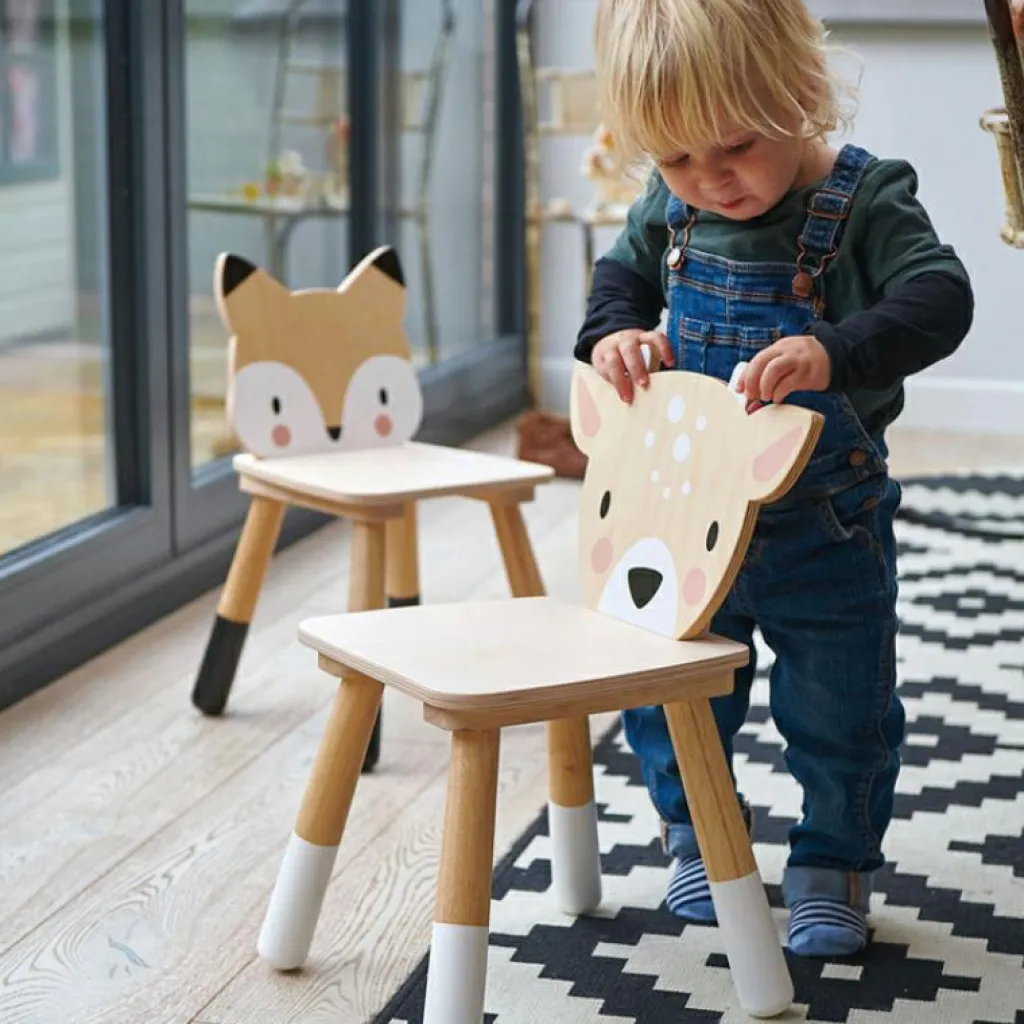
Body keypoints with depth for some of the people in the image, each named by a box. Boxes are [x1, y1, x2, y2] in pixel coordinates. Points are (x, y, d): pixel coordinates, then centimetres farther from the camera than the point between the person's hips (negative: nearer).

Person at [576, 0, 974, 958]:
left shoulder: (864, 200, -18)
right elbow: (622, 271, 13)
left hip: (825, 525, -4)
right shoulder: (670, 208, -5)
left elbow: (939, 299, -29)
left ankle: (832, 865, 32)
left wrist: (835, 352, -45)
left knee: (840, 710, 10)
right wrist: (613, 331, -10)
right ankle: (698, 838, 40)